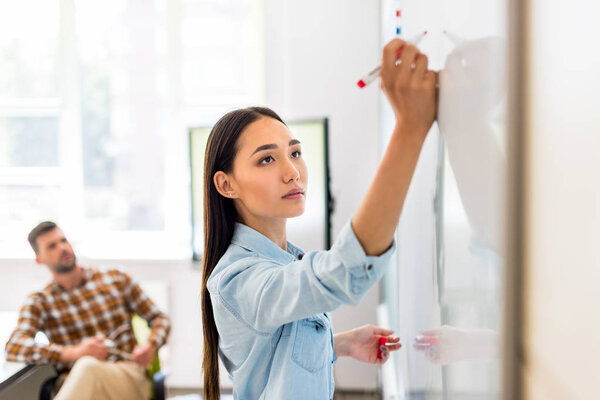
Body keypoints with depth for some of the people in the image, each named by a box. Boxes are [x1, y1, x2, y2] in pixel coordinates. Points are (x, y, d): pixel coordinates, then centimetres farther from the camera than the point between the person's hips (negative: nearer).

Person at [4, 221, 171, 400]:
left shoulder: (115, 279, 15)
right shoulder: (39, 302, 12)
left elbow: (160, 319, 18)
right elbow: (13, 347, -6)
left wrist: (151, 345, -6)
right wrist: (73, 352, -20)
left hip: (128, 377, 0)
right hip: (74, 384, 0)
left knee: (88, 366, -35)